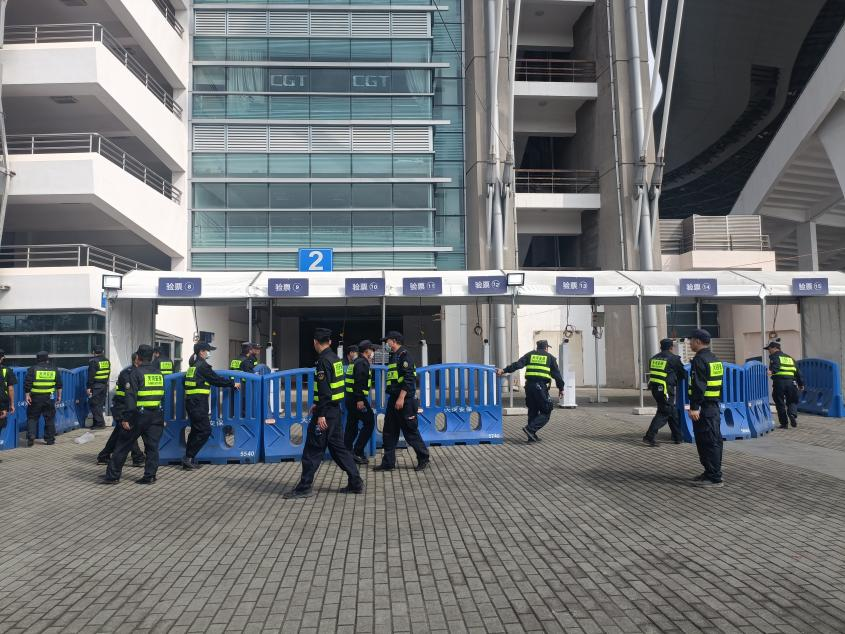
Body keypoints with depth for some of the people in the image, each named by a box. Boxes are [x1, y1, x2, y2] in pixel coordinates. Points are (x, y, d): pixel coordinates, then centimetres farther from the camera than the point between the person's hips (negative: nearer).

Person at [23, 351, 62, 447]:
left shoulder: (33, 369, -3)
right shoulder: (54, 369, 5)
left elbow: (27, 383, -9)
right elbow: (59, 384, 8)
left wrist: (27, 395, -4)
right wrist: (59, 396, 14)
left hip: (35, 398, -2)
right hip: (49, 398, 2)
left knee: (32, 418, 8)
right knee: (49, 419, 9)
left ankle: (30, 438, -2)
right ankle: (50, 439, 12)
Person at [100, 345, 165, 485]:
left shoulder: (135, 373, -9)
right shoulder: (158, 373, 10)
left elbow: (130, 397, -15)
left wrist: (125, 418, -14)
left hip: (139, 415, -5)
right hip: (156, 415, 5)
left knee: (123, 446, 7)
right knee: (152, 447, 8)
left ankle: (113, 476, 13)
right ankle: (149, 476, 6)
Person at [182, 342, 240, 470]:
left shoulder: (194, 365, 19)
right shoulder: (202, 366, -10)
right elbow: (216, 380, -8)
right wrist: (233, 383, 2)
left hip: (191, 401, 10)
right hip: (198, 402, -10)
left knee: (196, 430, 15)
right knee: (205, 430, -8)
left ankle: (189, 459, 17)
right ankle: (189, 458, -7)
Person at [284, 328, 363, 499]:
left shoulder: (323, 361, -16)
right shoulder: (335, 358, 12)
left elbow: (324, 390, -21)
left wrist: (321, 414, -21)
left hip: (326, 412, -9)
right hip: (335, 408, 9)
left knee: (313, 448, -1)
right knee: (337, 446, 13)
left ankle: (304, 487, 7)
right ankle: (356, 483, 14)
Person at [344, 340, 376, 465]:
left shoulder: (355, 362, 19)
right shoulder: (362, 363, -12)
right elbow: (359, 382, -22)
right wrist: (360, 399, -25)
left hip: (350, 399, 10)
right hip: (358, 399, -10)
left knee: (351, 426, 12)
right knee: (369, 423, -4)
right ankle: (357, 452, -5)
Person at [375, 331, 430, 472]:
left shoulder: (404, 355, -12)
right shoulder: (393, 356, 17)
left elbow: (409, 379, -21)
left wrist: (401, 398, -24)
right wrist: (394, 398, 20)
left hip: (405, 400, -9)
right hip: (393, 399, 10)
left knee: (411, 431, -1)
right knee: (389, 432, 8)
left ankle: (424, 458, 13)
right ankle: (388, 463, 14)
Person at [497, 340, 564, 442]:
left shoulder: (530, 355, 16)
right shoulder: (550, 358, 11)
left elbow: (517, 364, 3)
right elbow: (557, 374, 10)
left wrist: (504, 370, 2)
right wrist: (561, 388, 15)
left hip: (529, 385, 4)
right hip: (541, 386, -4)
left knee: (532, 411, 16)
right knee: (546, 412, 2)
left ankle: (532, 436, 16)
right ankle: (530, 428, -15)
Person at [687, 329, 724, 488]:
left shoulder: (699, 360, -15)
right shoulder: (715, 359, 16)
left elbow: (698, 386, -23)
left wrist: (694, 407, -24)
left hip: (703, 408, -10)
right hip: (714, 406, 10)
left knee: (709, 442, -6)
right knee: (714, 441, 15)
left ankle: (714, 478, -3)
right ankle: (710, 473, 23)